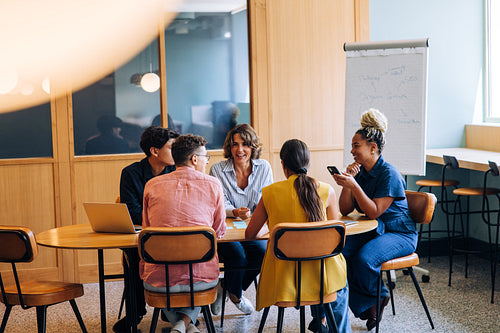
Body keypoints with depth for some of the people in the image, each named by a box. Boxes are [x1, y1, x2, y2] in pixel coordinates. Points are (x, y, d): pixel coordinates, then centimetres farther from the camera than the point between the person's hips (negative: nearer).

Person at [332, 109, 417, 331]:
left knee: (364, 258, -32)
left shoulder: (389, 174, -18)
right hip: (371, 231, 7)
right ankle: (371, 304, -5)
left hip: (399, 234, -7)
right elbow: (345, 210, 2)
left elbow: (374, 212, -24)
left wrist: (353, 185, -30)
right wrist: (347, 182, -11)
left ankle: (376, 298, 2)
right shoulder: (360, 171, 4)